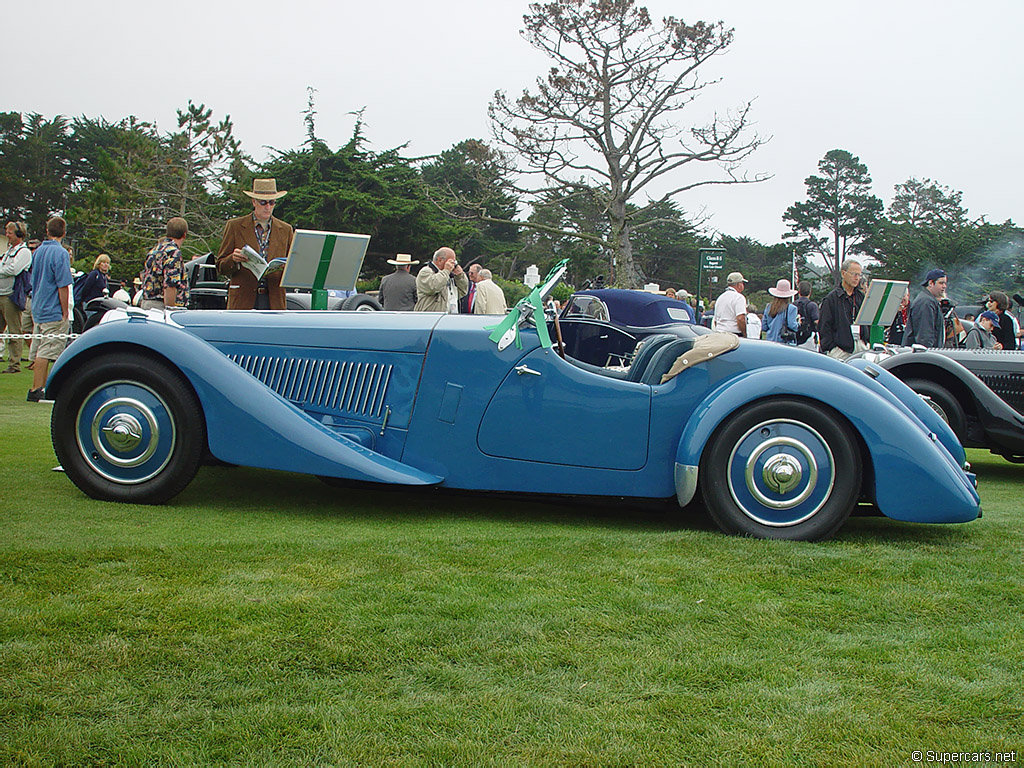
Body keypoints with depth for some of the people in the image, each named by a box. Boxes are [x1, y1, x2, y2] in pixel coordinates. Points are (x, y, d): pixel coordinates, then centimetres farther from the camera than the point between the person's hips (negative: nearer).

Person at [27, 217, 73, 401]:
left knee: (42, 351, 15)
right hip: (54, 311, -8)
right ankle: (36, 390, -7)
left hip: (38, 309, 8)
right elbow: (63, 286, -17)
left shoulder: (38, 252, 10)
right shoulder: (60, 253, -13)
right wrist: (65, 312, -12)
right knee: (45, 353, -6)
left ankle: (39, 388, 19)